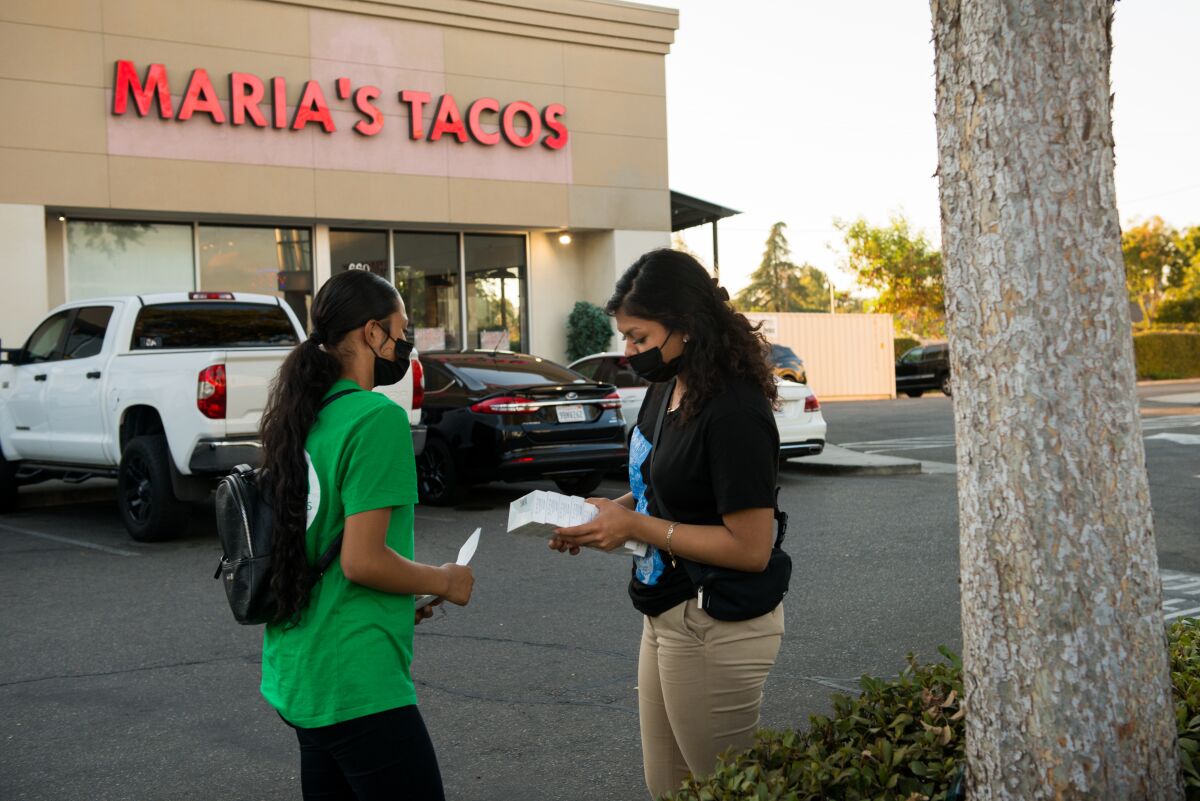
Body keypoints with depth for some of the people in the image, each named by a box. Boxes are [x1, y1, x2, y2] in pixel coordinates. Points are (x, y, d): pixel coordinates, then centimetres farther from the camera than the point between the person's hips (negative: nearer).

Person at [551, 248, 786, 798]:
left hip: (714, 629, -9)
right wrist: (607, 512, 0)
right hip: (667, 614, 9)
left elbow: (751, 548, -23)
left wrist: (635, 526, -20)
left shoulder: (734, 413, -22)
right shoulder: (666, 388, 5)